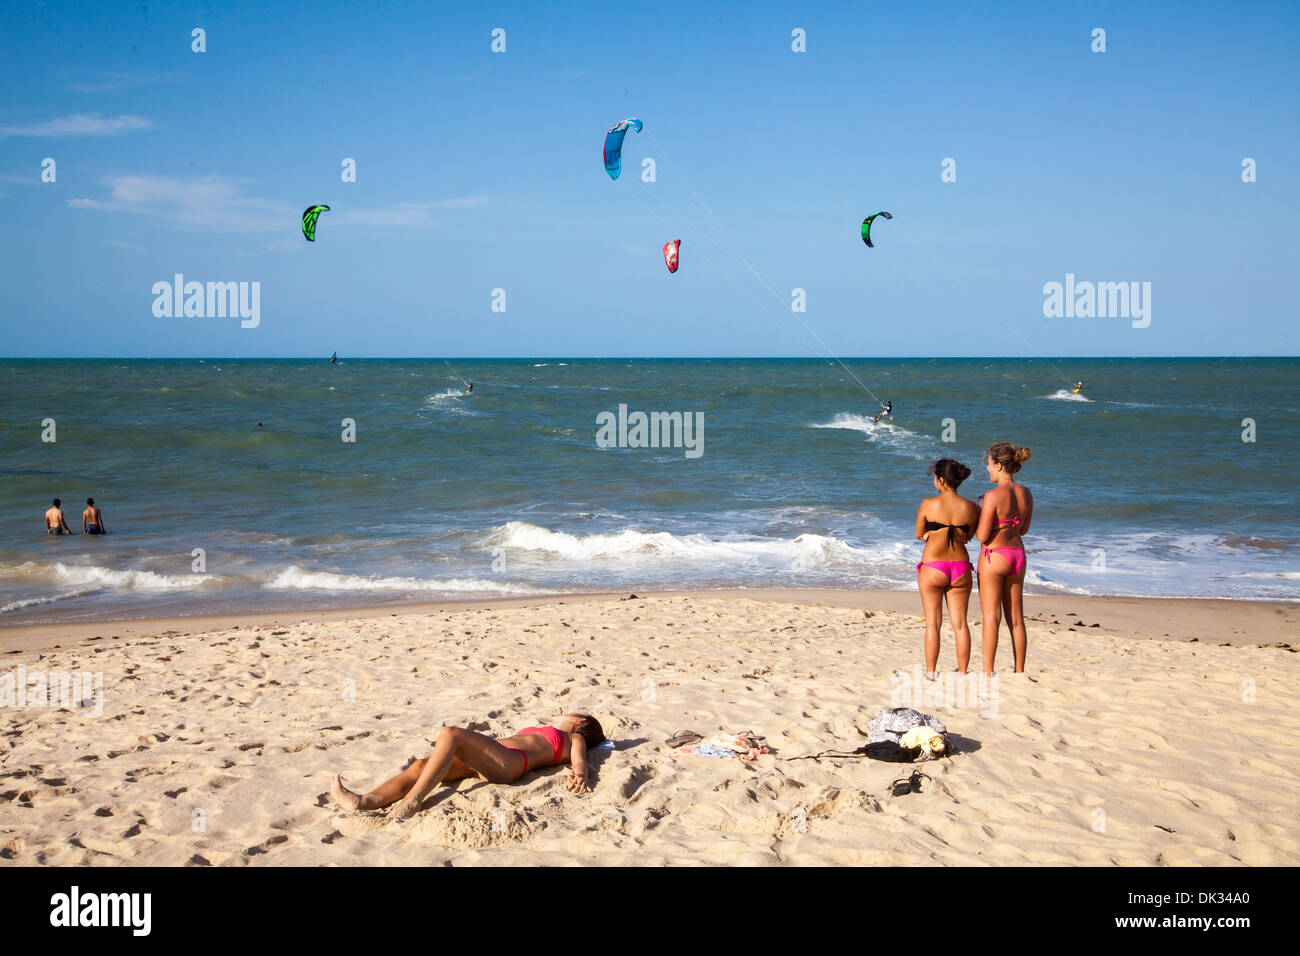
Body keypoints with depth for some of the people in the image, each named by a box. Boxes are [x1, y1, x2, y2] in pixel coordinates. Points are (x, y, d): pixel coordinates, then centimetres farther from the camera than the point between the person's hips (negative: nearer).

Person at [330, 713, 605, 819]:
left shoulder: (574, 739, 24)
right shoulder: (536, 734, 44)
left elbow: (580, 761, 4)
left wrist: (579, 776, -22)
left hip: (506, 762, -7)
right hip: (476, 763, 7)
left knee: (451, 733, -31)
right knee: (419, 767, -18)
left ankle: (412, 800, -43)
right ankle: (365, 802, -41)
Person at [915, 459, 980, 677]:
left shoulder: (928, 504, -10)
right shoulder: (971, 508, -2)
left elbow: (919, 534, 2)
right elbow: (968, 536, 11)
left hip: (932, 568, -3)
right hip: (961, 569, 3)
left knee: (933, 622, 4)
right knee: (960, 623, 8)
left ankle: (930, 672, 7)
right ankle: (962, 672, 11)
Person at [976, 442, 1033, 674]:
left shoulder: (993, 496, -18)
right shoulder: (1026, 494, 3)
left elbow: (982, 535, -16)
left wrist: (976, 520, 3)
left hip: (994, 555, -7)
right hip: (1018, 554, 7)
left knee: (991, 617, -2)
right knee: (1016, 619, 12)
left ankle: (988, 673, -2)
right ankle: (1019, 672, 16)